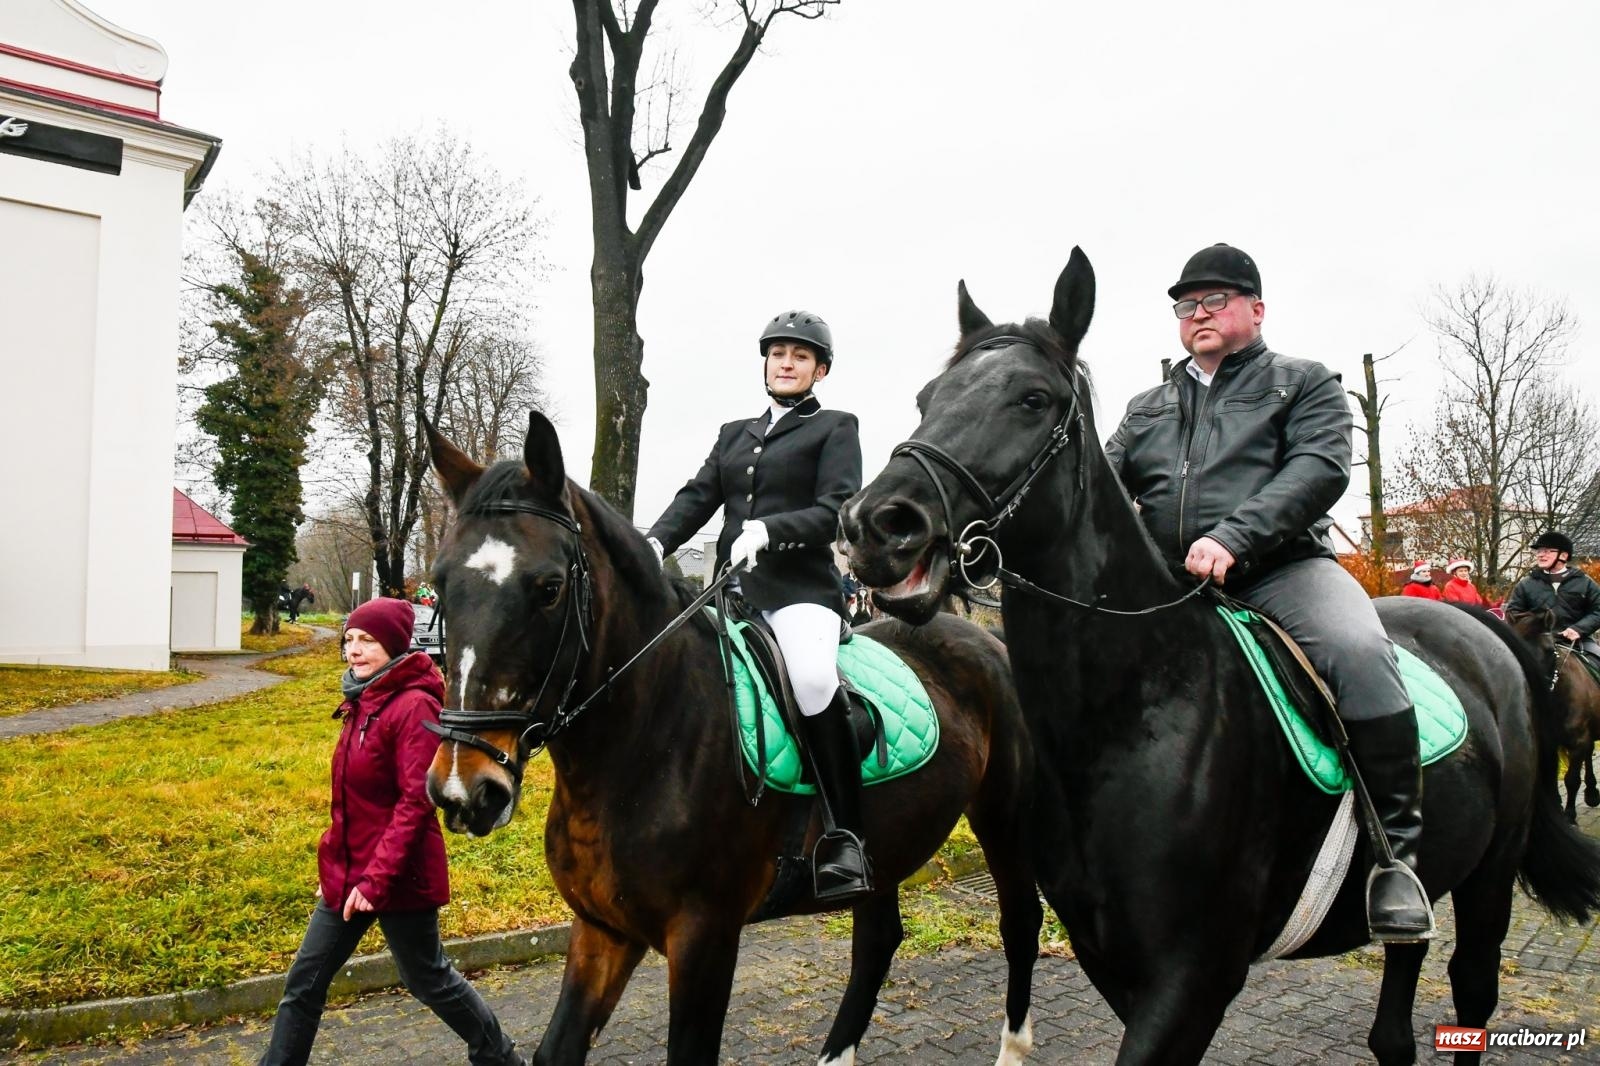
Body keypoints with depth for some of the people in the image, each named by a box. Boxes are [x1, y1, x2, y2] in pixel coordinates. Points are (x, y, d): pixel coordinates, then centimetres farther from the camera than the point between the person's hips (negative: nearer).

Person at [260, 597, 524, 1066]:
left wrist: (377, 878, -25)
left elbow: (416, 801, -23)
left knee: (428, 978, 10)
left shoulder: (414, 706, -19)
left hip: (398, 876, -8)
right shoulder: (364, 702, 9)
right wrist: (334, 863, 18)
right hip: (347, 872, 8)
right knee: (304, 982, 11)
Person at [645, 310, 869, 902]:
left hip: (801, 587, -6)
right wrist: (654, 544, -8)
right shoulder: (733, 434, 24)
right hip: (732, 588, 7)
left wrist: (769, 530, -21)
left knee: (812, 680, -33)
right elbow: (697, 496, 11)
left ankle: (845, 837, -23)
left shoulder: (835, 427, 9)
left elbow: (837, 510, -5)